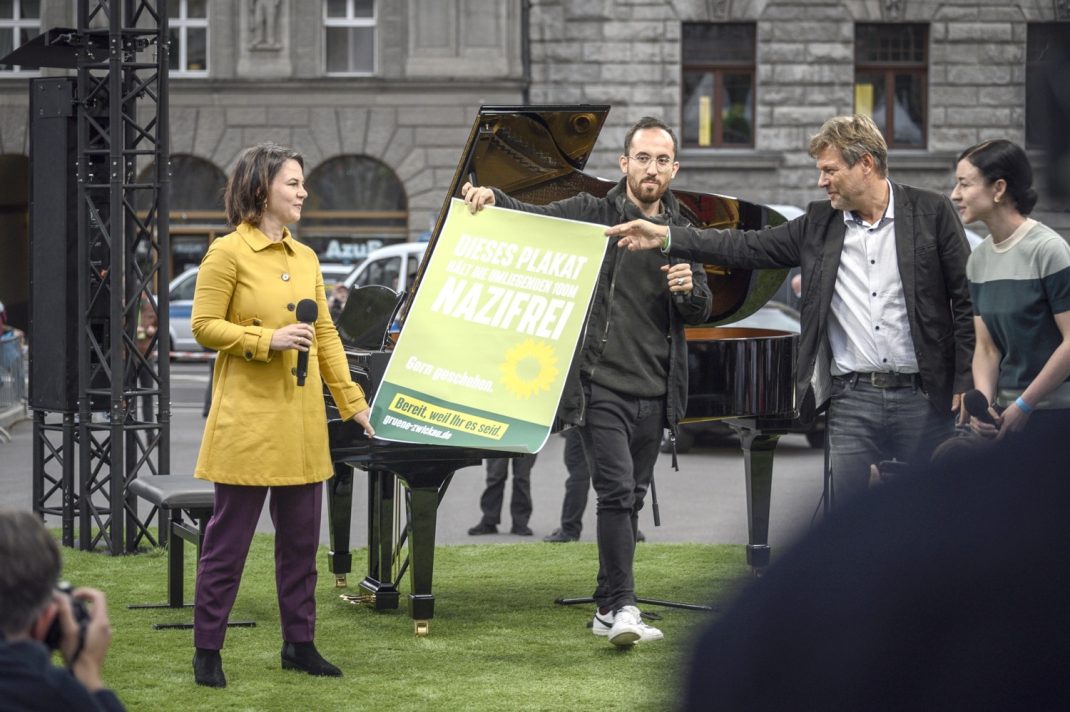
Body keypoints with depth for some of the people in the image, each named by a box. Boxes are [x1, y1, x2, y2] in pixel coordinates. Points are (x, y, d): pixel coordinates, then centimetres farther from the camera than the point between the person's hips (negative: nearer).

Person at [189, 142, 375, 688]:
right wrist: (268, 341, -19)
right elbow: (204, 327, -8)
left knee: (301, 539, 10)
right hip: (248, 418, -6)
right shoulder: (228, 253, -5)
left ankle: (299, 644, 20)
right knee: (228, 538, -1)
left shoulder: (305, 257, 14)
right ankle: (207, 650, 7)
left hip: (302, 420, 6)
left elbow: (325, 335, 15)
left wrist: (353, 401, 10)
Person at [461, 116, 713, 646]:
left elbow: (701, 313, 13)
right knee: (618, 491, -16)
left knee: (630, 499, 11)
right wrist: (490, 198, -32)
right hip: (601, 384, -5)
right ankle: (623, 607, -15)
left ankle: (607, 610, 20)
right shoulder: (590, 215, -1)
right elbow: (530, 217, -11)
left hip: (653, 392, 5)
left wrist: (689, 289, -11)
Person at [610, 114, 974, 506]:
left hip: (923, 399, -3)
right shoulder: (820, 223, 9)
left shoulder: (931, 212, -1)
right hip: (852, 402, 3)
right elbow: (749, 247, 7)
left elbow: (967, 300, -2)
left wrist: (965, 384, -8)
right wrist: (666, 237, -1)